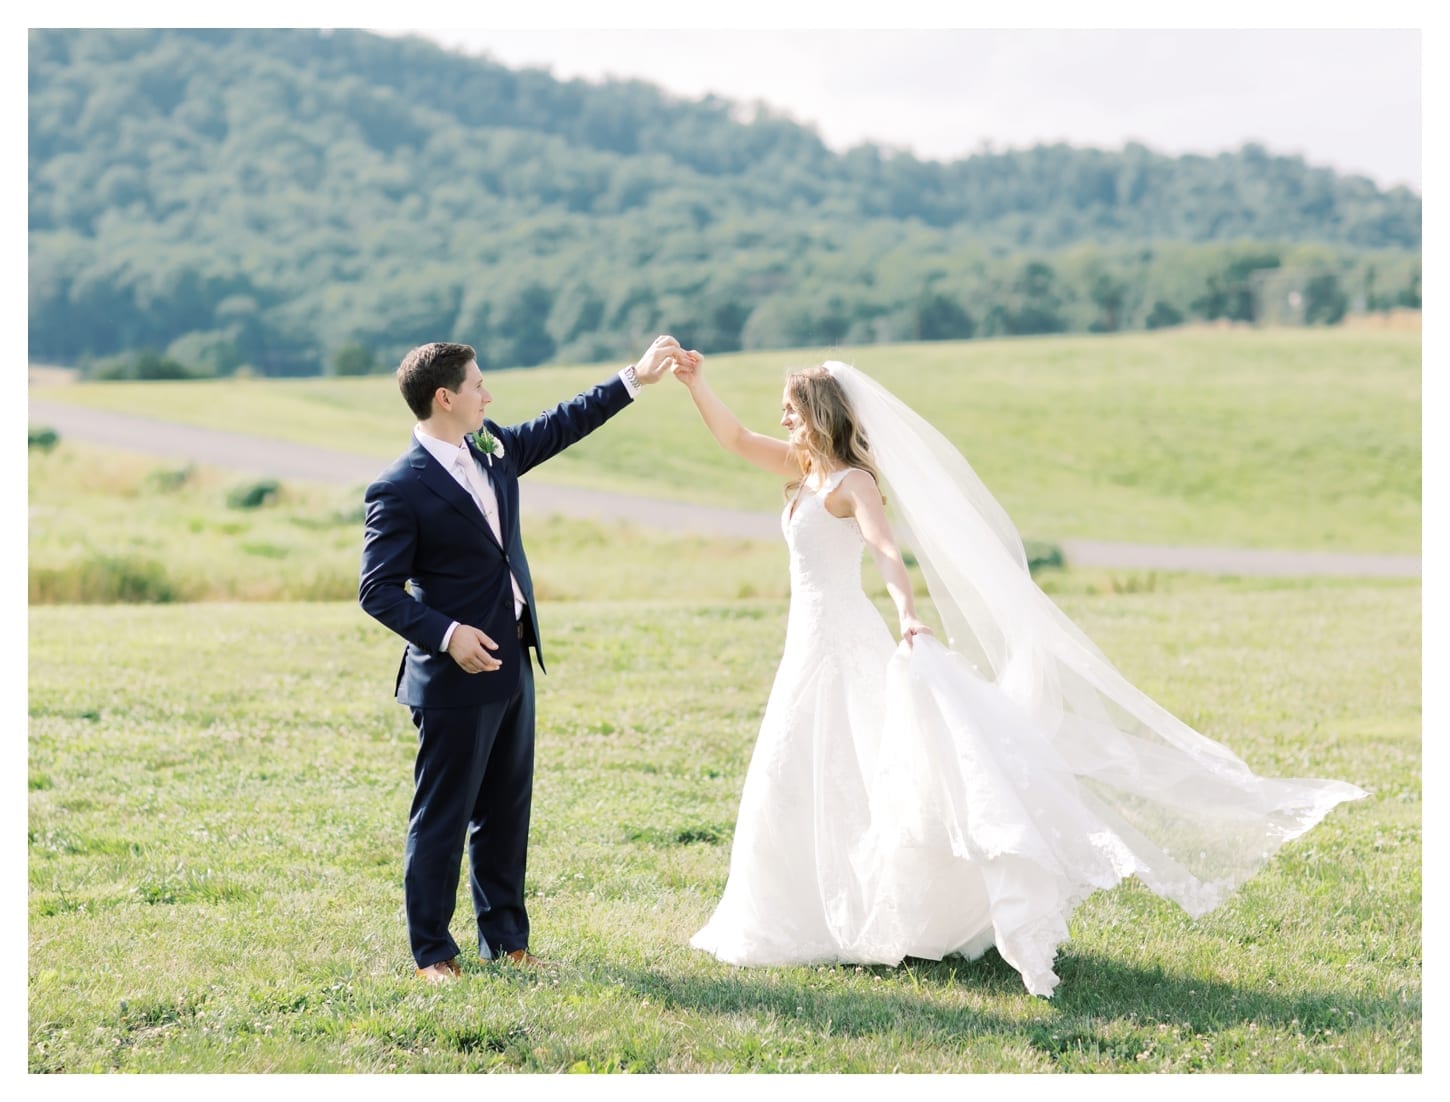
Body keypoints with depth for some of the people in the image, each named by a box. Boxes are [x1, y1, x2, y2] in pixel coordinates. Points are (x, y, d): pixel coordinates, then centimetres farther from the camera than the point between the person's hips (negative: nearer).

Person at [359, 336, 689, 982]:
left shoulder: (493, 450, 7)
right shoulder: (399, 490, -15)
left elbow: (562, 424, 20)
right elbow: (377, 590, -15)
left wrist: (635, 379, 20)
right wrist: (445, 634, -24)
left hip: (512, 665, 8)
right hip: (456, 678, -8)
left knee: (506, 812, 14)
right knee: (443, 816, 1)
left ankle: (504, 939, 24)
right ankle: (431, 952, 11)